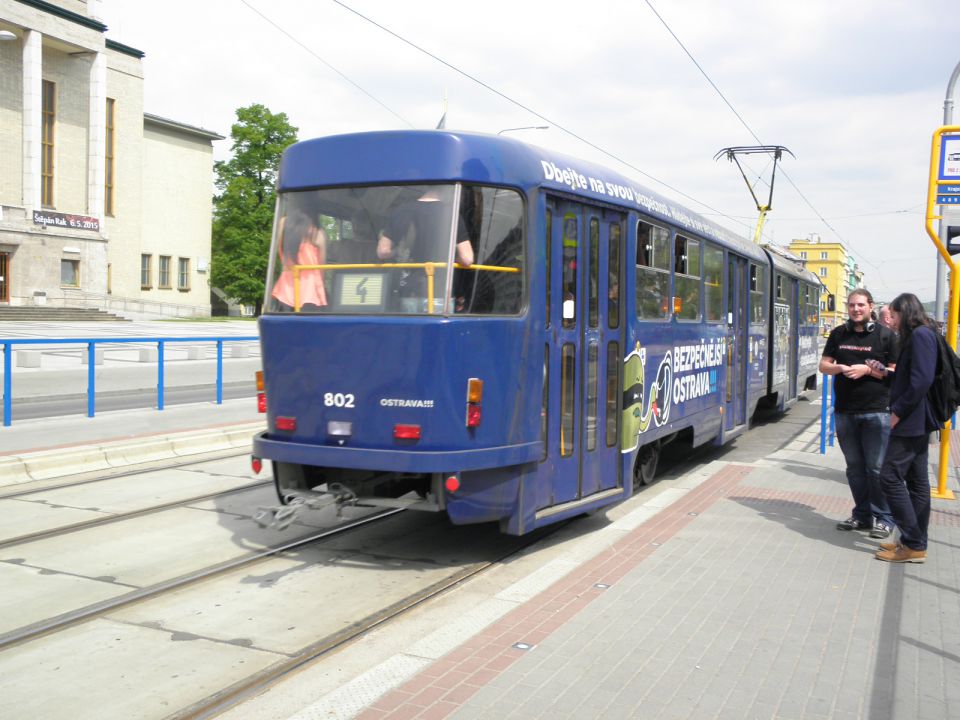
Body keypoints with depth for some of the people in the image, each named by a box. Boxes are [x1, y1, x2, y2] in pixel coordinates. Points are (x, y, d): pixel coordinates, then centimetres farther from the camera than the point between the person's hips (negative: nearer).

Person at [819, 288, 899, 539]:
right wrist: (840, 368, -10)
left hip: (876, 411, -4)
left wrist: (868, 370, -16)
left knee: (877, 467, -3)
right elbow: (824, 365, 10)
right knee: (855, 467, 11)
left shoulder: (885, 335, 0)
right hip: (845, 411, 4)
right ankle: (862, 514, 21)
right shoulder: (838, 334, 11)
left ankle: (882, 518, 7)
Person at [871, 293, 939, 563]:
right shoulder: (917, 336, 17)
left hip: (912, 421, -11)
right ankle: (915, 542, 18)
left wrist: (898, 411, -18)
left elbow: (922, 380, -23)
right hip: (916, 422, 11)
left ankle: (913, 545, -7)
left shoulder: (920, 335, -14)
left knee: (890, 477, -10)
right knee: (916, 481, 12)